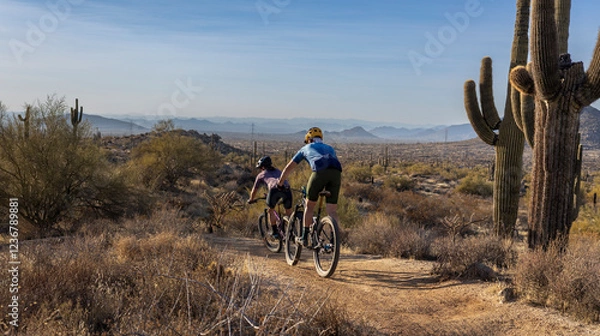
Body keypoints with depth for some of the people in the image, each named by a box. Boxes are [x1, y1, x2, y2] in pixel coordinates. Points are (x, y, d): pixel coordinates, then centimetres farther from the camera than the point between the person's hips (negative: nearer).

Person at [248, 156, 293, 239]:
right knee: (288, 211, 24)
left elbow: (254, 190, 37)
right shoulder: (278, 171, 40)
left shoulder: (261, 175, 30)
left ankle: (275, 232, 20)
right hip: (286, 189, 3)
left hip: (274, 189, -3)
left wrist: (251, 200, 55)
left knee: (271, 210, 22)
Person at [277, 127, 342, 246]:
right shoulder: (330, 148, 38)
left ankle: (304, 236, 21)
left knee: (309, 206, 16)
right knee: (332, 210, 10)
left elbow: (289, 167, 36)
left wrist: (280, 182, 49)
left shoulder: (306, 148, 30)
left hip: (320, 171, -3)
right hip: (336, 172, 3)